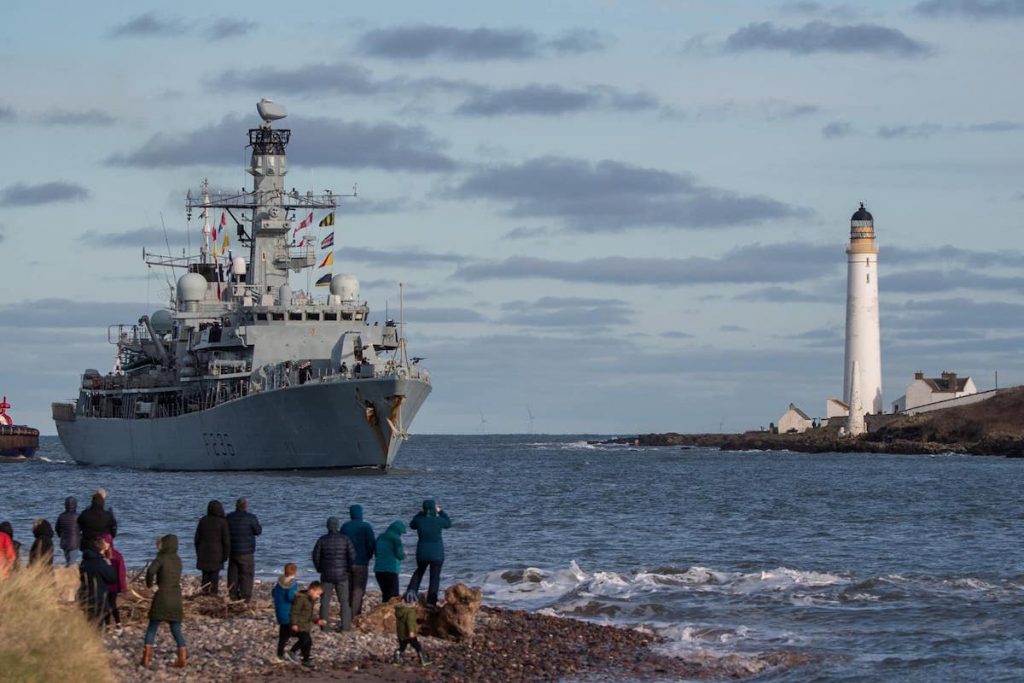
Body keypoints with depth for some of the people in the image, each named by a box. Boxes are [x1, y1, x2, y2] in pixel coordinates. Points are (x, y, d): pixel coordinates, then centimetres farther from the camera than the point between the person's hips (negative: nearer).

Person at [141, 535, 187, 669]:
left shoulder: (162, 558, -9)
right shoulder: (178, 560, 9)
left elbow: (151, 570, -27)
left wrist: (149, 583, -9)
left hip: (162, 597, -5)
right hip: (176, 598, 5)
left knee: (152, 628, 5)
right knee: (176, 630, 10)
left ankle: (146, 658, -1)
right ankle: (183, 659, 2)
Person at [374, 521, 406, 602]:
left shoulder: (380, 538, 12)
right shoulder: (395, 539, -8)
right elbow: (400, 556, -11)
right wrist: (404, 553, 13)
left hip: (378, 569, 7)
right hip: (391, 570, -7)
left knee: (385, 595, 15)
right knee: (393, 596, -4)